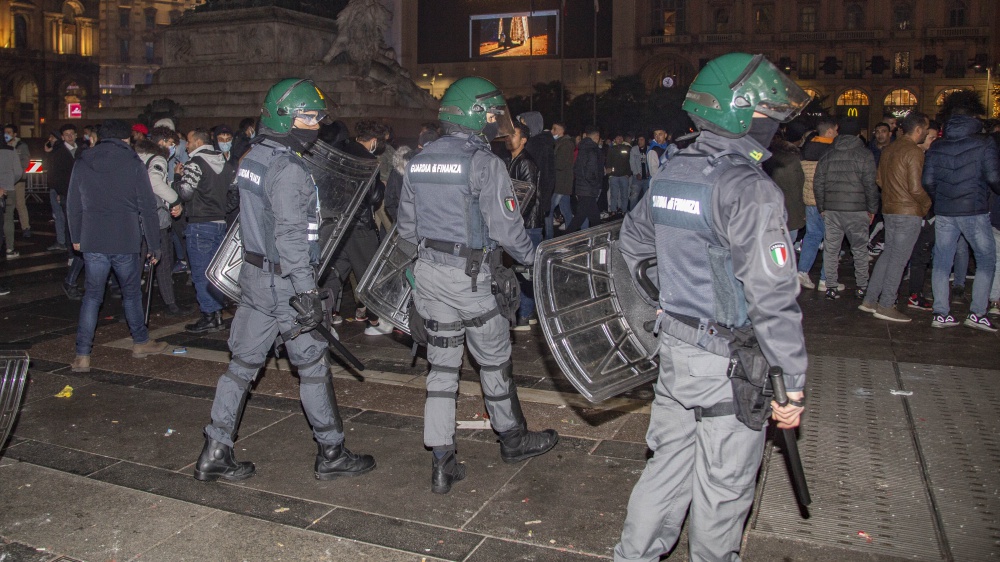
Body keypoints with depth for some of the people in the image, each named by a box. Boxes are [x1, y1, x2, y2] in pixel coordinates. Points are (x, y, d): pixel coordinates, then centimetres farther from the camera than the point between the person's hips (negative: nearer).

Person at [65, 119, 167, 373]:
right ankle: (141, 343, 27)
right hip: (126, 241, -2)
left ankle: (82, 355, 3)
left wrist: (76, 237, 22)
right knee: (131, 293, 14)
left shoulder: (82, 163, 6)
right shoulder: (133, 163, -3)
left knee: (92, 296, 7)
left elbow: (73, 205, 11)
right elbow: (147, 207, -5)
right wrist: (153, 245, 1)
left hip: (92, 241, 2)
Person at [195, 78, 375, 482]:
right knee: (313, 365, 4)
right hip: (284, 282, -8)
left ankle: (215, 453, 18)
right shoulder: (288, 169, -18)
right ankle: (331, 454, 16)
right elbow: (291, 236, -23)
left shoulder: (252, 157, 11)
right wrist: (307, 293, -22)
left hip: (253, 274, 9)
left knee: (243, 363, 12)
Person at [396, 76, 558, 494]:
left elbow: (406, 226, 12)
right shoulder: (484, 163, -14)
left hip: (428, 272, 6)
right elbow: (506, 226, -15)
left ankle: (441, 464, 14)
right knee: (494, 361, 13)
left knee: (442, 365, 11)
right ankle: (513, 439, 33)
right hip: (471, 277, -6)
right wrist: (531, 257, 3)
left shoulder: (418, 161, 7)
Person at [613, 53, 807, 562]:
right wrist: (792, 383, -14)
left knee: (670, 459, 21)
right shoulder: (750, 190, -20)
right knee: (724, 481, 12)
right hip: (729, 365, -7)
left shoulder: (670, 174, 5)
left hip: (675, 348, 8)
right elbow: (772, 297, -21)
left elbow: (632, 243, 19)